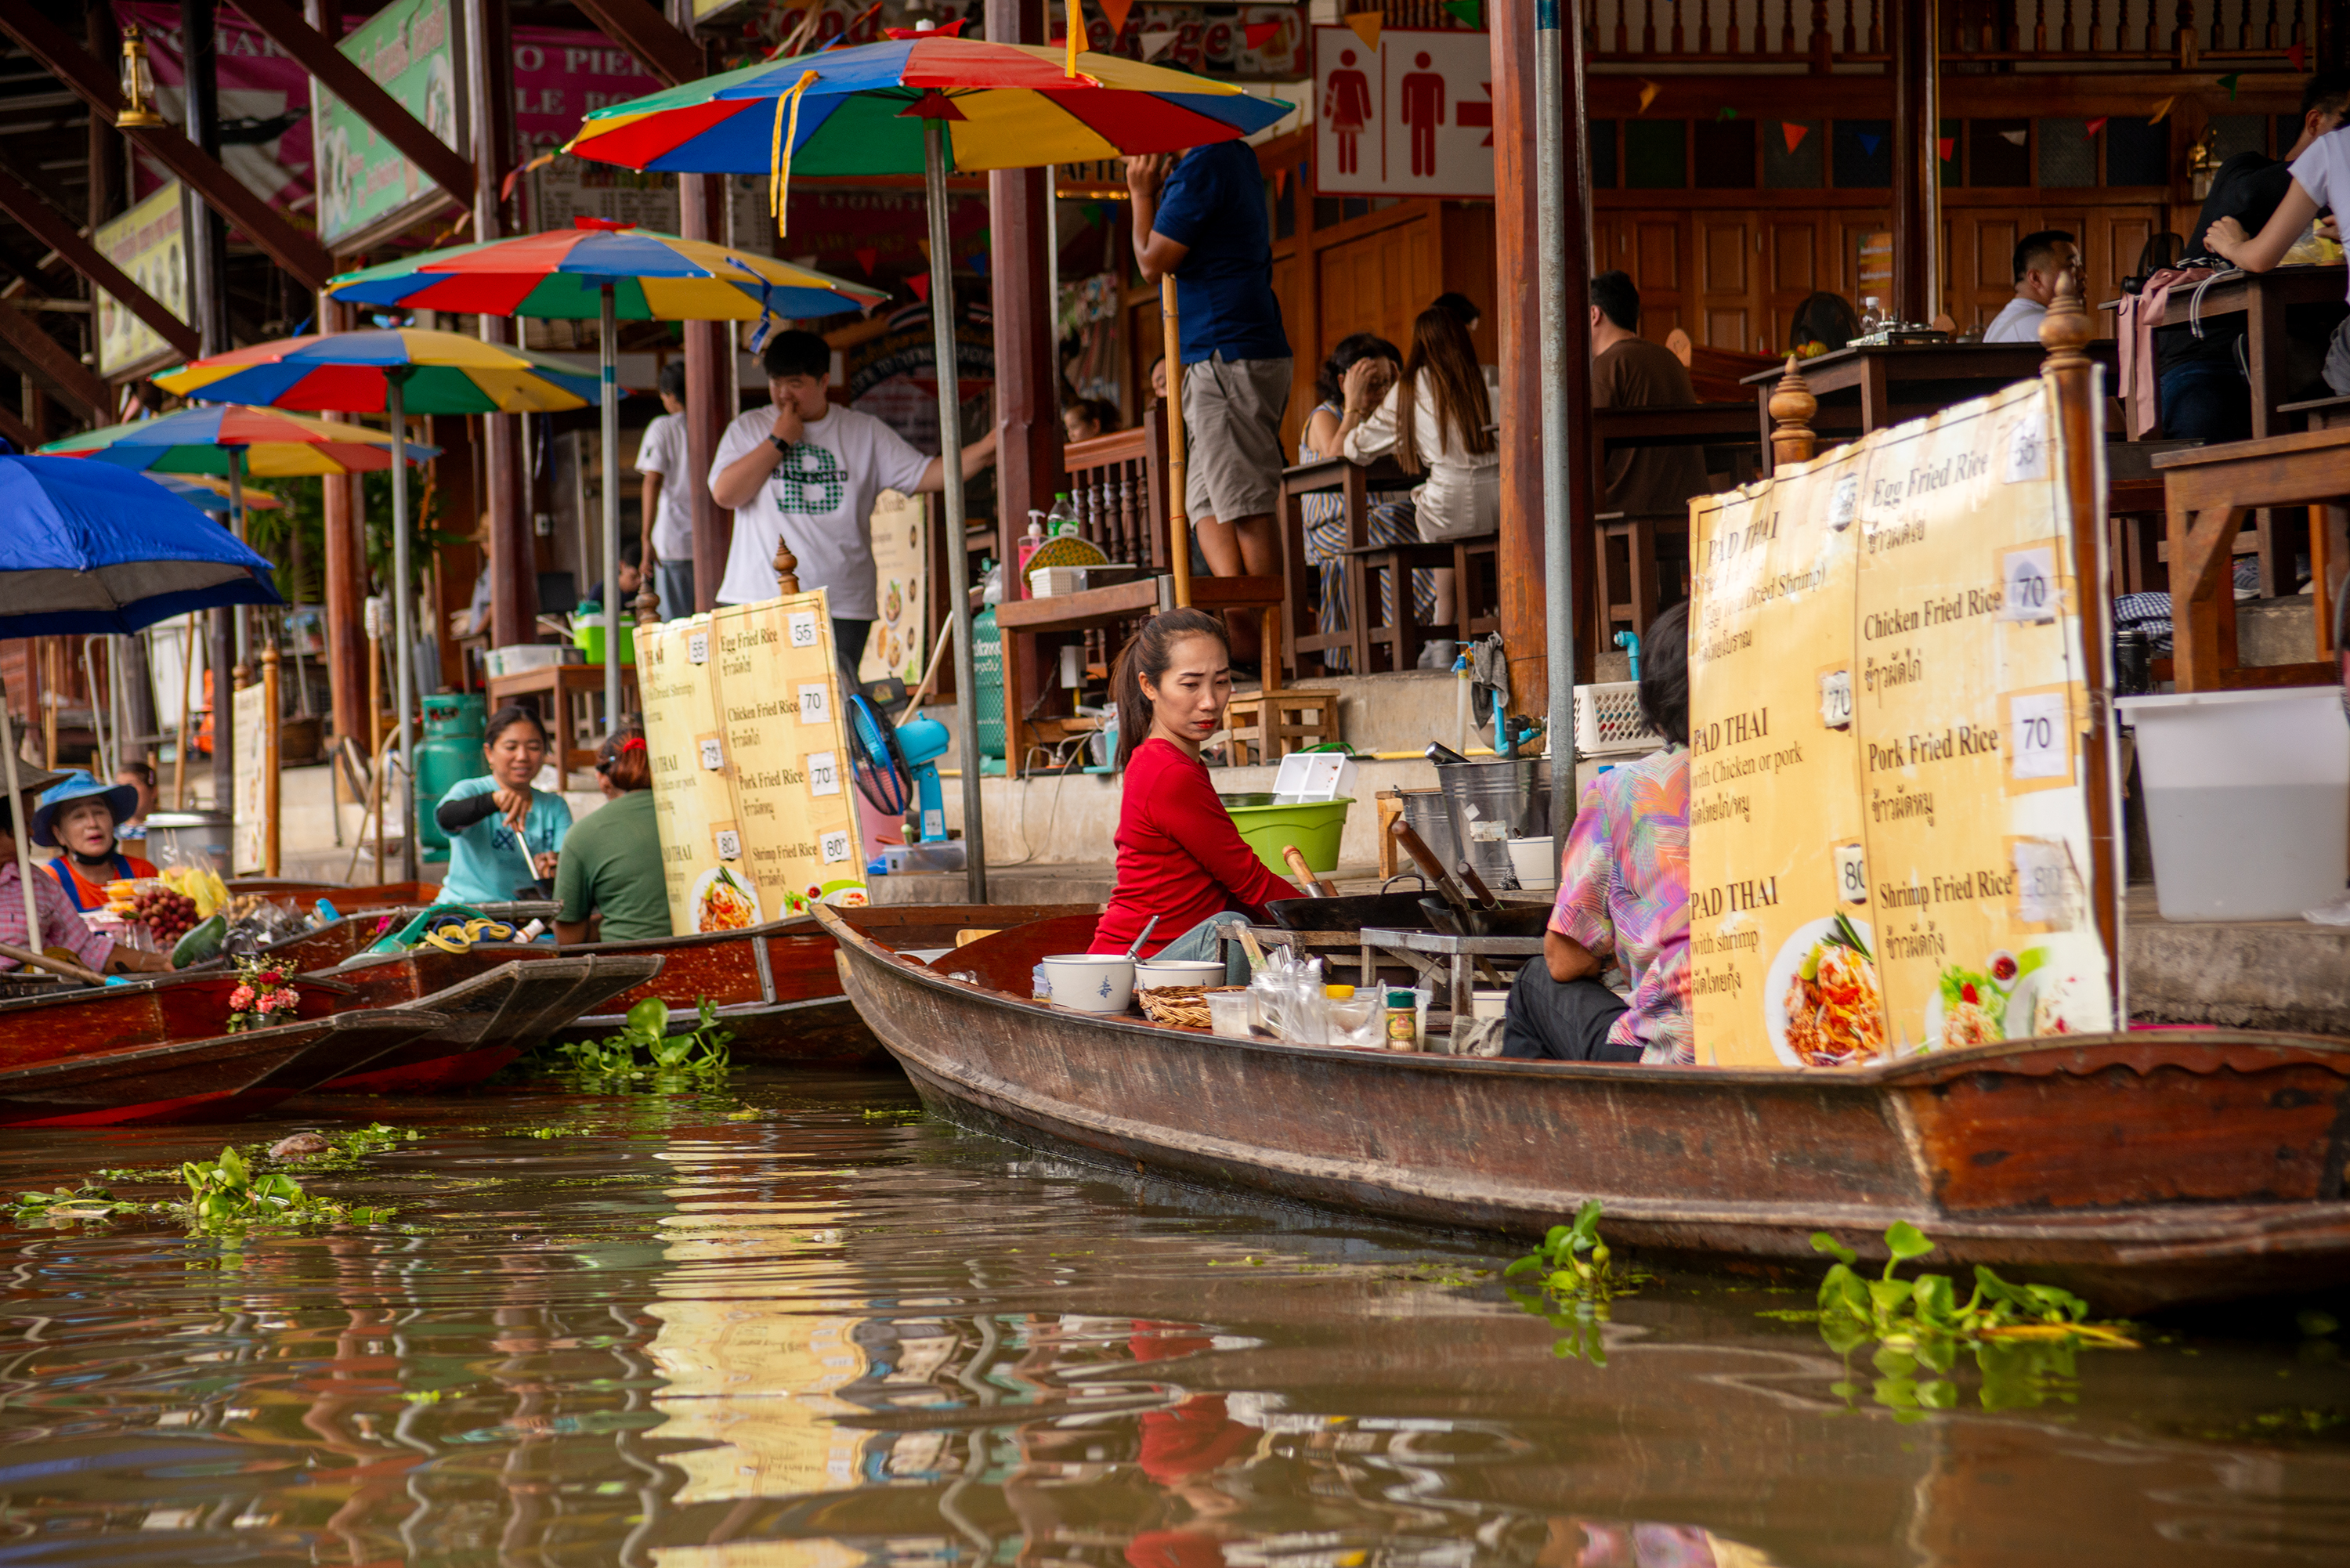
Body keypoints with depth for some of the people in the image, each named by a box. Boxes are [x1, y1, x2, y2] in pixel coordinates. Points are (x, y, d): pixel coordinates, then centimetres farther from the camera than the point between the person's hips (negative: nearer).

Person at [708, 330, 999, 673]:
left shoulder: (865, 432, 11)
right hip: (756, 605, 0)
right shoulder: (749, 429, 10)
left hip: (841, 608, 0)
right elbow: (725, 493, -4)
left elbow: (923, 475, 6)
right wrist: (779, 441, -4)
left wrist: (985, 450, -8)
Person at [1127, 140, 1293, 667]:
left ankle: (1259, 646, -8)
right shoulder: (1237, 157, 17)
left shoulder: (1203, 165, -14)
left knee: (1245, 507, -9)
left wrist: (1142, 192, 1)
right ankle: (1240, 631, 6)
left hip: (1228, 359, -11)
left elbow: (1153, 261, -10)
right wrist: (1156, 188, 17)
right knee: (1206, 505, 11)